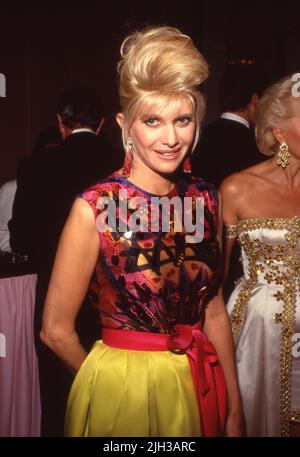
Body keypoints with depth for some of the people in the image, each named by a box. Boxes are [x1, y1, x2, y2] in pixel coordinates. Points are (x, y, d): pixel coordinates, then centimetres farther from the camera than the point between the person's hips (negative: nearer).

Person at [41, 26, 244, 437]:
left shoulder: (206, 200, -3)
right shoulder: (94, 208, -18)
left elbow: (213, 310, 5)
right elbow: (57, 331, -12)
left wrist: (235, 411, 4)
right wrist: (109, 383, 2)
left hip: (201, 386, 5)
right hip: (122, 389, -5)